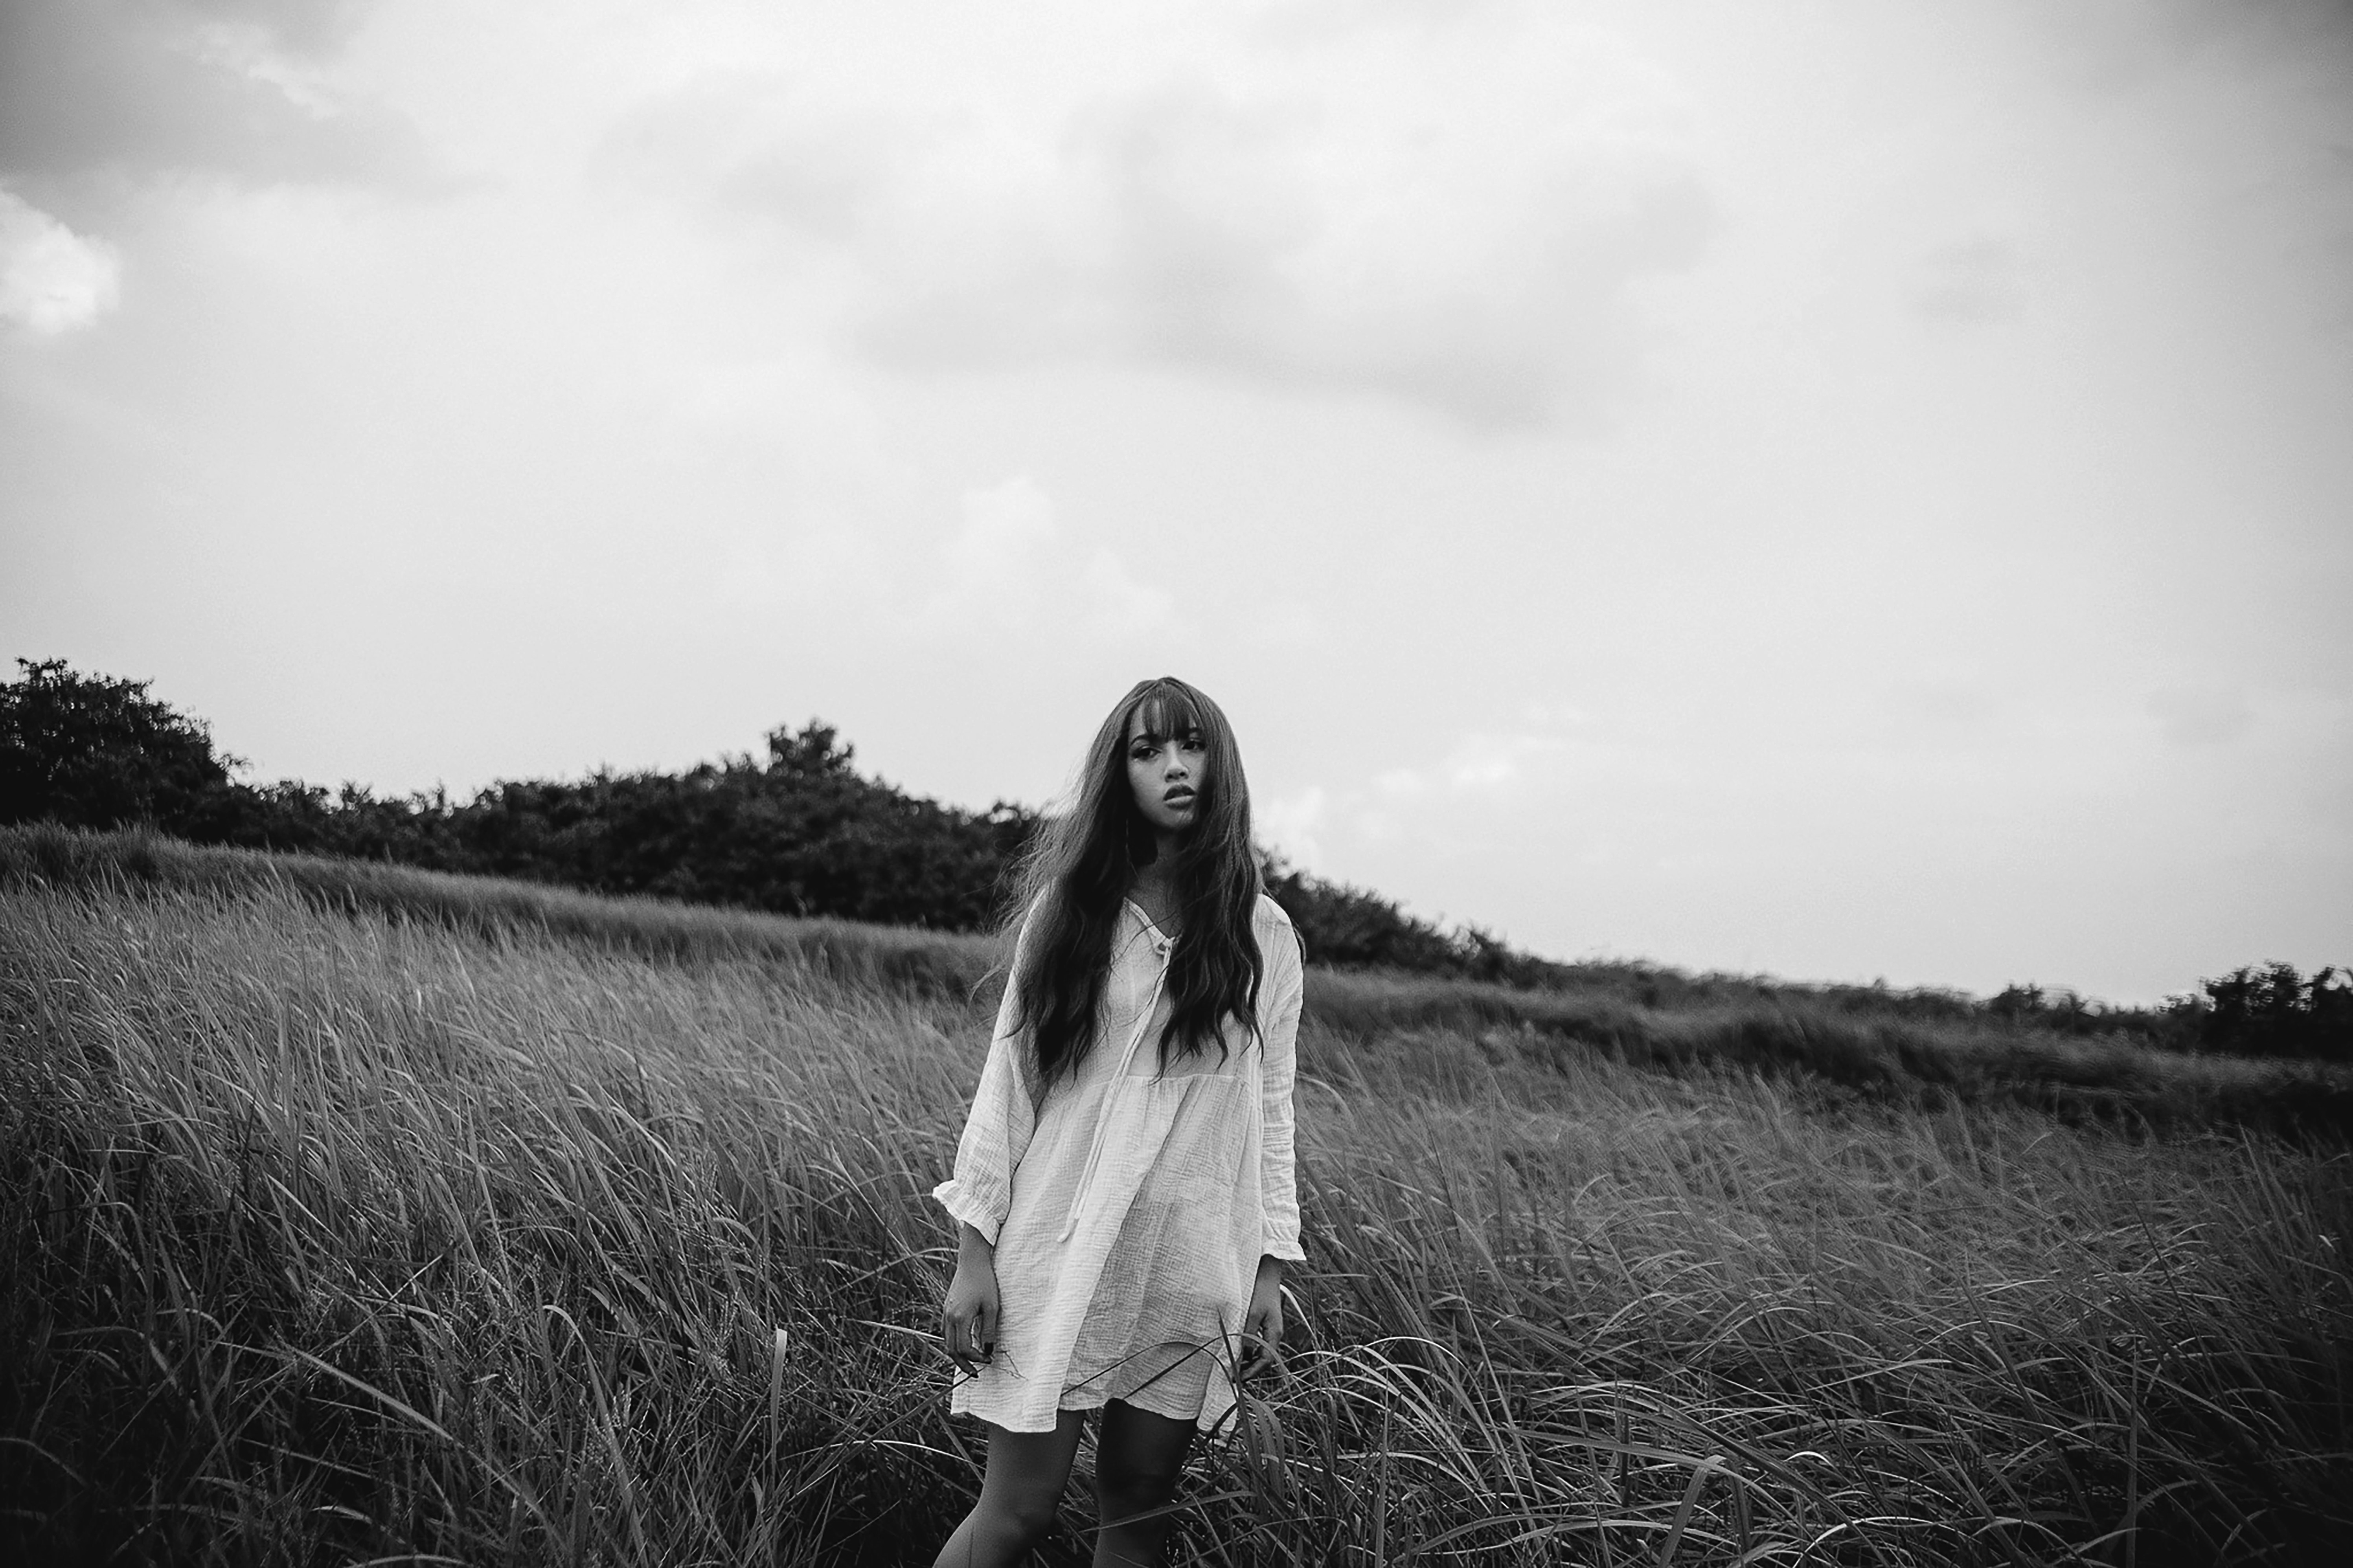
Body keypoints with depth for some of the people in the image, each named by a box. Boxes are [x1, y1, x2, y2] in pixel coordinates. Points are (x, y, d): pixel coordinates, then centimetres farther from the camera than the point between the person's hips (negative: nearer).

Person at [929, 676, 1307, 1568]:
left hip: (1192, 1263, 2)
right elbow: (1007, 1080, 0)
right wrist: (973, 1253, -5)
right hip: (1061, 1250, -2)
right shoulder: (1069, 909, 1)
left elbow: (1270, 1110, 9)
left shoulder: (1263, 935, 6)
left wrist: (1270, 1273, 4)